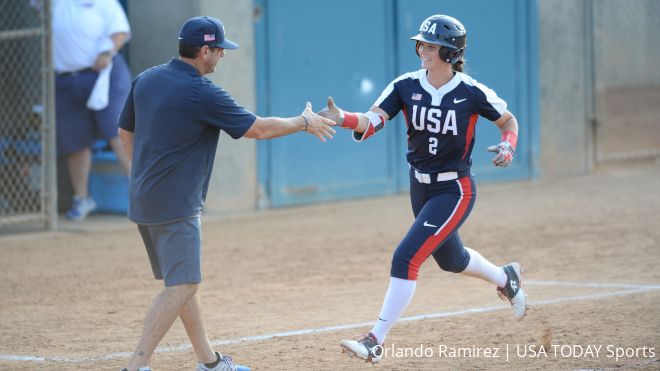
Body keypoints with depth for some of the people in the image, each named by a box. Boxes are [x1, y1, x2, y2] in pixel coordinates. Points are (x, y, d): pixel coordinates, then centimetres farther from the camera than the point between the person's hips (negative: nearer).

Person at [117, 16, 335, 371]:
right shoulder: (203, 94, -16)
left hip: (143, 199, 9)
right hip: (175, 205, -9)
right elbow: (258, 128, -8)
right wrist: (304, 122, 7)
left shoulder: (145, 80, 6)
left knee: (182, 281, 17)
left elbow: (126, 132, 18)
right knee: (182, 285, -9)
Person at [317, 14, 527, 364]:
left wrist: (507, 145, -20)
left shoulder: (471, 93, -16)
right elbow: (371, 122, -20)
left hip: (454, 191, -6)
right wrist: (343, 118, -40)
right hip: (420, 187, 6)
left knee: (405, 258, -18)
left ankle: (375, 342, -13)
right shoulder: (406, 86, -8)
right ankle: (505, 277, 57)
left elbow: (509, 120, 1)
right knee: (450, 260, 26)